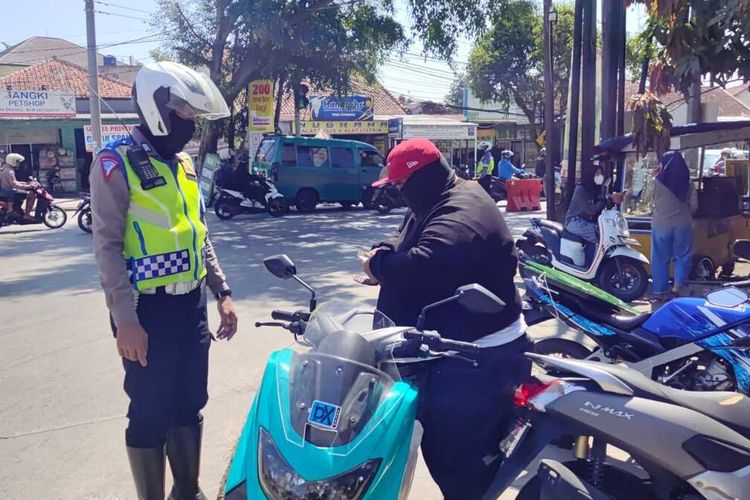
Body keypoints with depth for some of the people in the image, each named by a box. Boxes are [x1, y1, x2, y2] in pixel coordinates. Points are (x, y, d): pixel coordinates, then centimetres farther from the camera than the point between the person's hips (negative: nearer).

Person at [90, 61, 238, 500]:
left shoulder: (183, 162, 12)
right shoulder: (117, 163, -10)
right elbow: (108, 247, -14)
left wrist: (222, 293, 11)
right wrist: (125, 319, -19)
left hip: (191, 305, 7)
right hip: (148, 311, -7)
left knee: (189, 405, 16)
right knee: (150, 414, 5)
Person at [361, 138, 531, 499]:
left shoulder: (460, 215, -24)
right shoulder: (438, 204, 12)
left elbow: (421, 266, -39)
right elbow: (406, 246, 17)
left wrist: (378, 263, -20)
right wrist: (383, 252, -6)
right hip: (456, 347, 12)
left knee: (456, 451, -4)